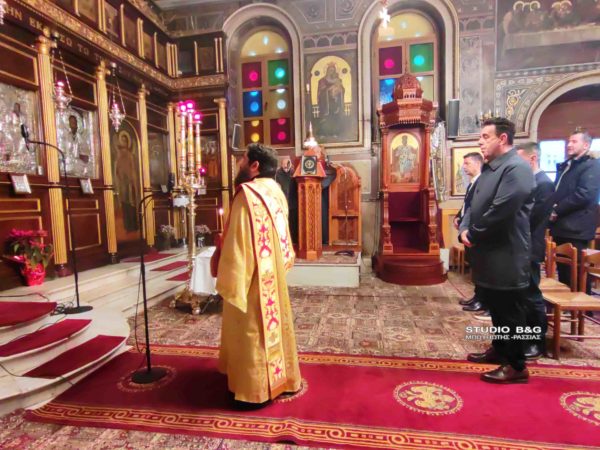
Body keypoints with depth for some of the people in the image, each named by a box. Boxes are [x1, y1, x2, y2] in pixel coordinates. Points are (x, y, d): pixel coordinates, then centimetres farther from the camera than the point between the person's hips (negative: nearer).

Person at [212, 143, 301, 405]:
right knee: (272, 321, 19)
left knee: (251, 328, 5)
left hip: (252, 276, -9)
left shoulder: (247, 195, -20)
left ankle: (255, 388, 21)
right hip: (272, 273, 9)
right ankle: (279, 376, 36)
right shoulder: (275, 192, 7)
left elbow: (238, 242, -21)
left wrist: (228, 281, -15)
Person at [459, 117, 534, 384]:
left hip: (506, 255, -9)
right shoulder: (489, 168, 14)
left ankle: (516, 366, 19)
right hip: (489, 252, 9)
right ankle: (499, 349, 39)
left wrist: (473, 235, -12)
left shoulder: (517, 168, -17)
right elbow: (474, 205, 13)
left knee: (510, 310, 4)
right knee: (495, 307, 21)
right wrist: (465, 229, -4)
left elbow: (499, 212, -25)